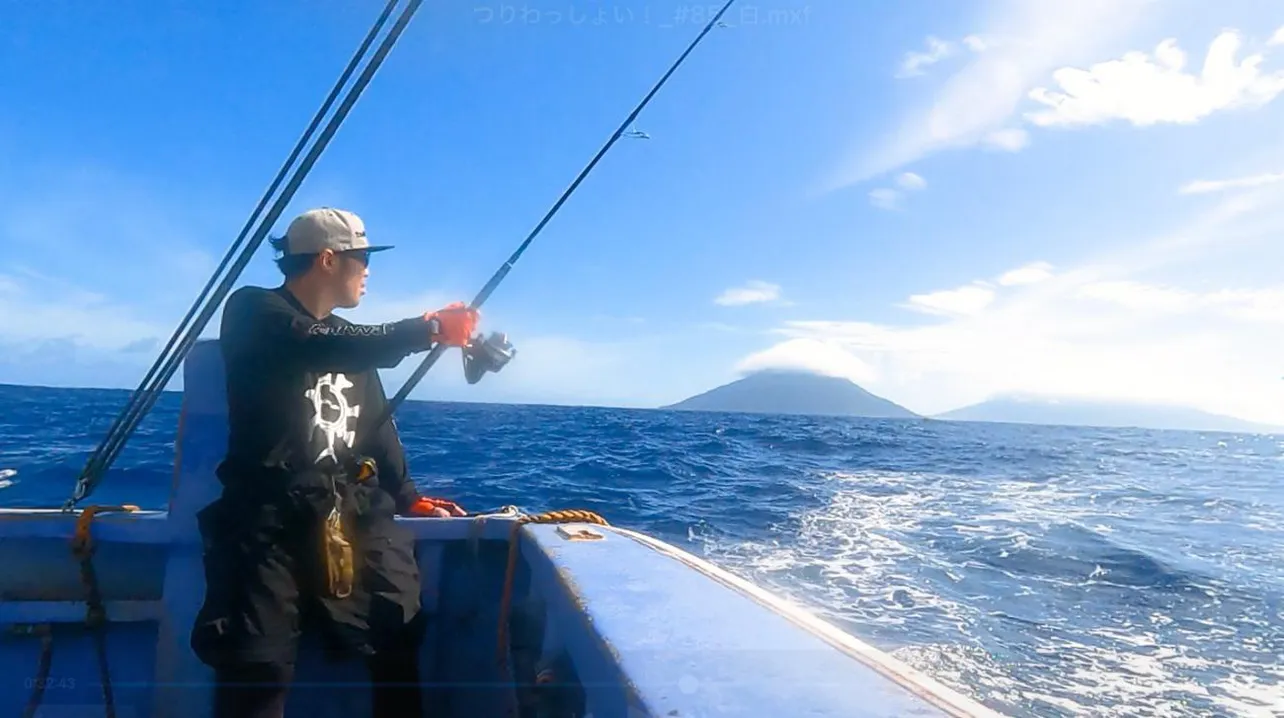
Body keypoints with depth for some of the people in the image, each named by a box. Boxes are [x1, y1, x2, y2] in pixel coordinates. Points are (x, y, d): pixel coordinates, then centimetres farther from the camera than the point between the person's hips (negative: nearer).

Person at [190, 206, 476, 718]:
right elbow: (316, 347, -19)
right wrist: (429, 329, -17)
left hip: (353, 515, 5)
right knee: (256, 665, -12)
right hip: (271, 517, -5)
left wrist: (407, 497, 12)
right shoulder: (254, 311, 1)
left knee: (399, 634, -8)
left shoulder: (348, 342, 22)